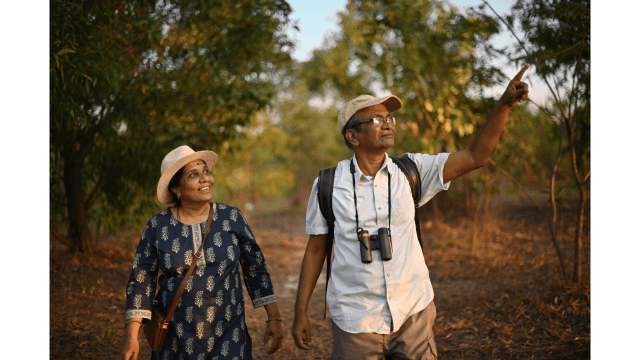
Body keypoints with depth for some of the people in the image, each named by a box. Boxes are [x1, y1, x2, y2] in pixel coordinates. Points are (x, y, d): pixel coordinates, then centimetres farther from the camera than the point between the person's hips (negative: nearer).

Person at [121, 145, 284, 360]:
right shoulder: (157, 227, -2)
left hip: (227, 337, 0)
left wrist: (274, 318, 2)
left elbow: (256, 269, 5)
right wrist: (131, 336, -5)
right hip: (176, 340, 0)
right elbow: (140, 282, 1)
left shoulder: (231, 218, 0)